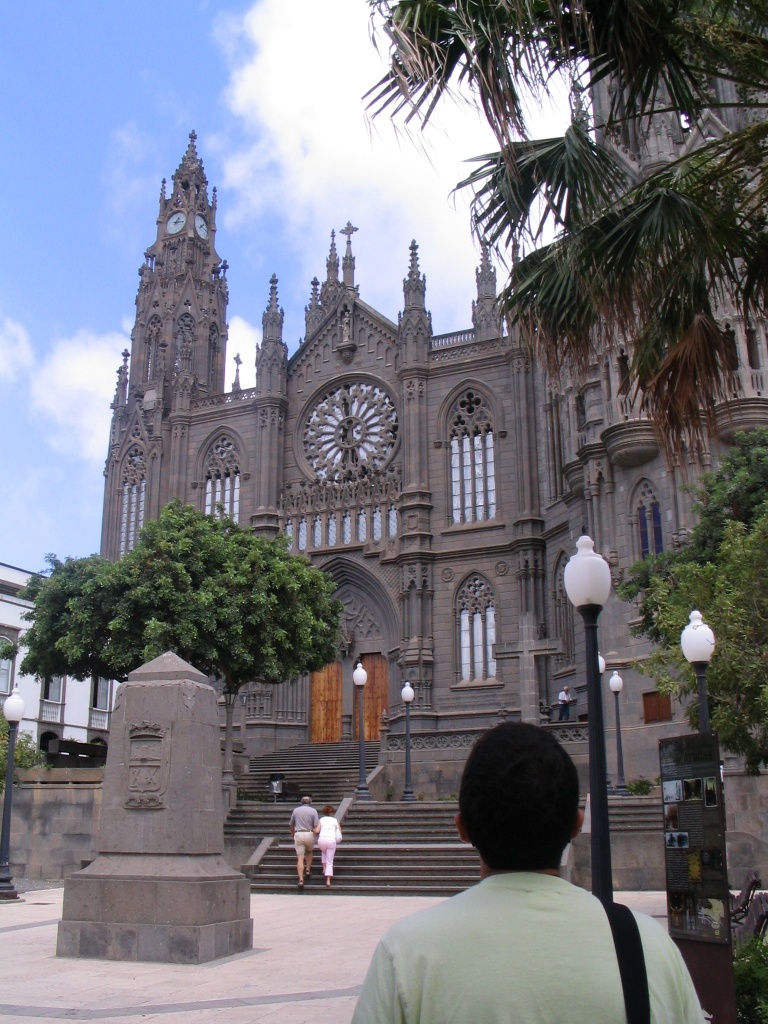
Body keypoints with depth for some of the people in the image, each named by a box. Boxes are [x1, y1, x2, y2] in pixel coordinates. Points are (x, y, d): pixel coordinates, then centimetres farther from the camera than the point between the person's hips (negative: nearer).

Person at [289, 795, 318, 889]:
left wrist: (292, 835, 34)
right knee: (309, 852, 28)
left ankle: (301, 879, -12)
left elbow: (291, 825, 19)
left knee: (300, 858, -2)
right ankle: (308, 870, 15)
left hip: (298, 834, 1)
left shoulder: (295, 810, 9)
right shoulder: (313, 811, 1)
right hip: (309, 834, 0)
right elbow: (316, 826, -6)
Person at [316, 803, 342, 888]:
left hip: (322, 840, 1)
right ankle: (328, 880, -5)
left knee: (323, 852, 36)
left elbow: (317, 831, 0)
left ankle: (324, 868, 24)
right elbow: (339, 832, 9)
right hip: (331, 840, -1)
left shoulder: (321, 819, 11)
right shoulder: (335, 820, 14)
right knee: (330, 861, 7)